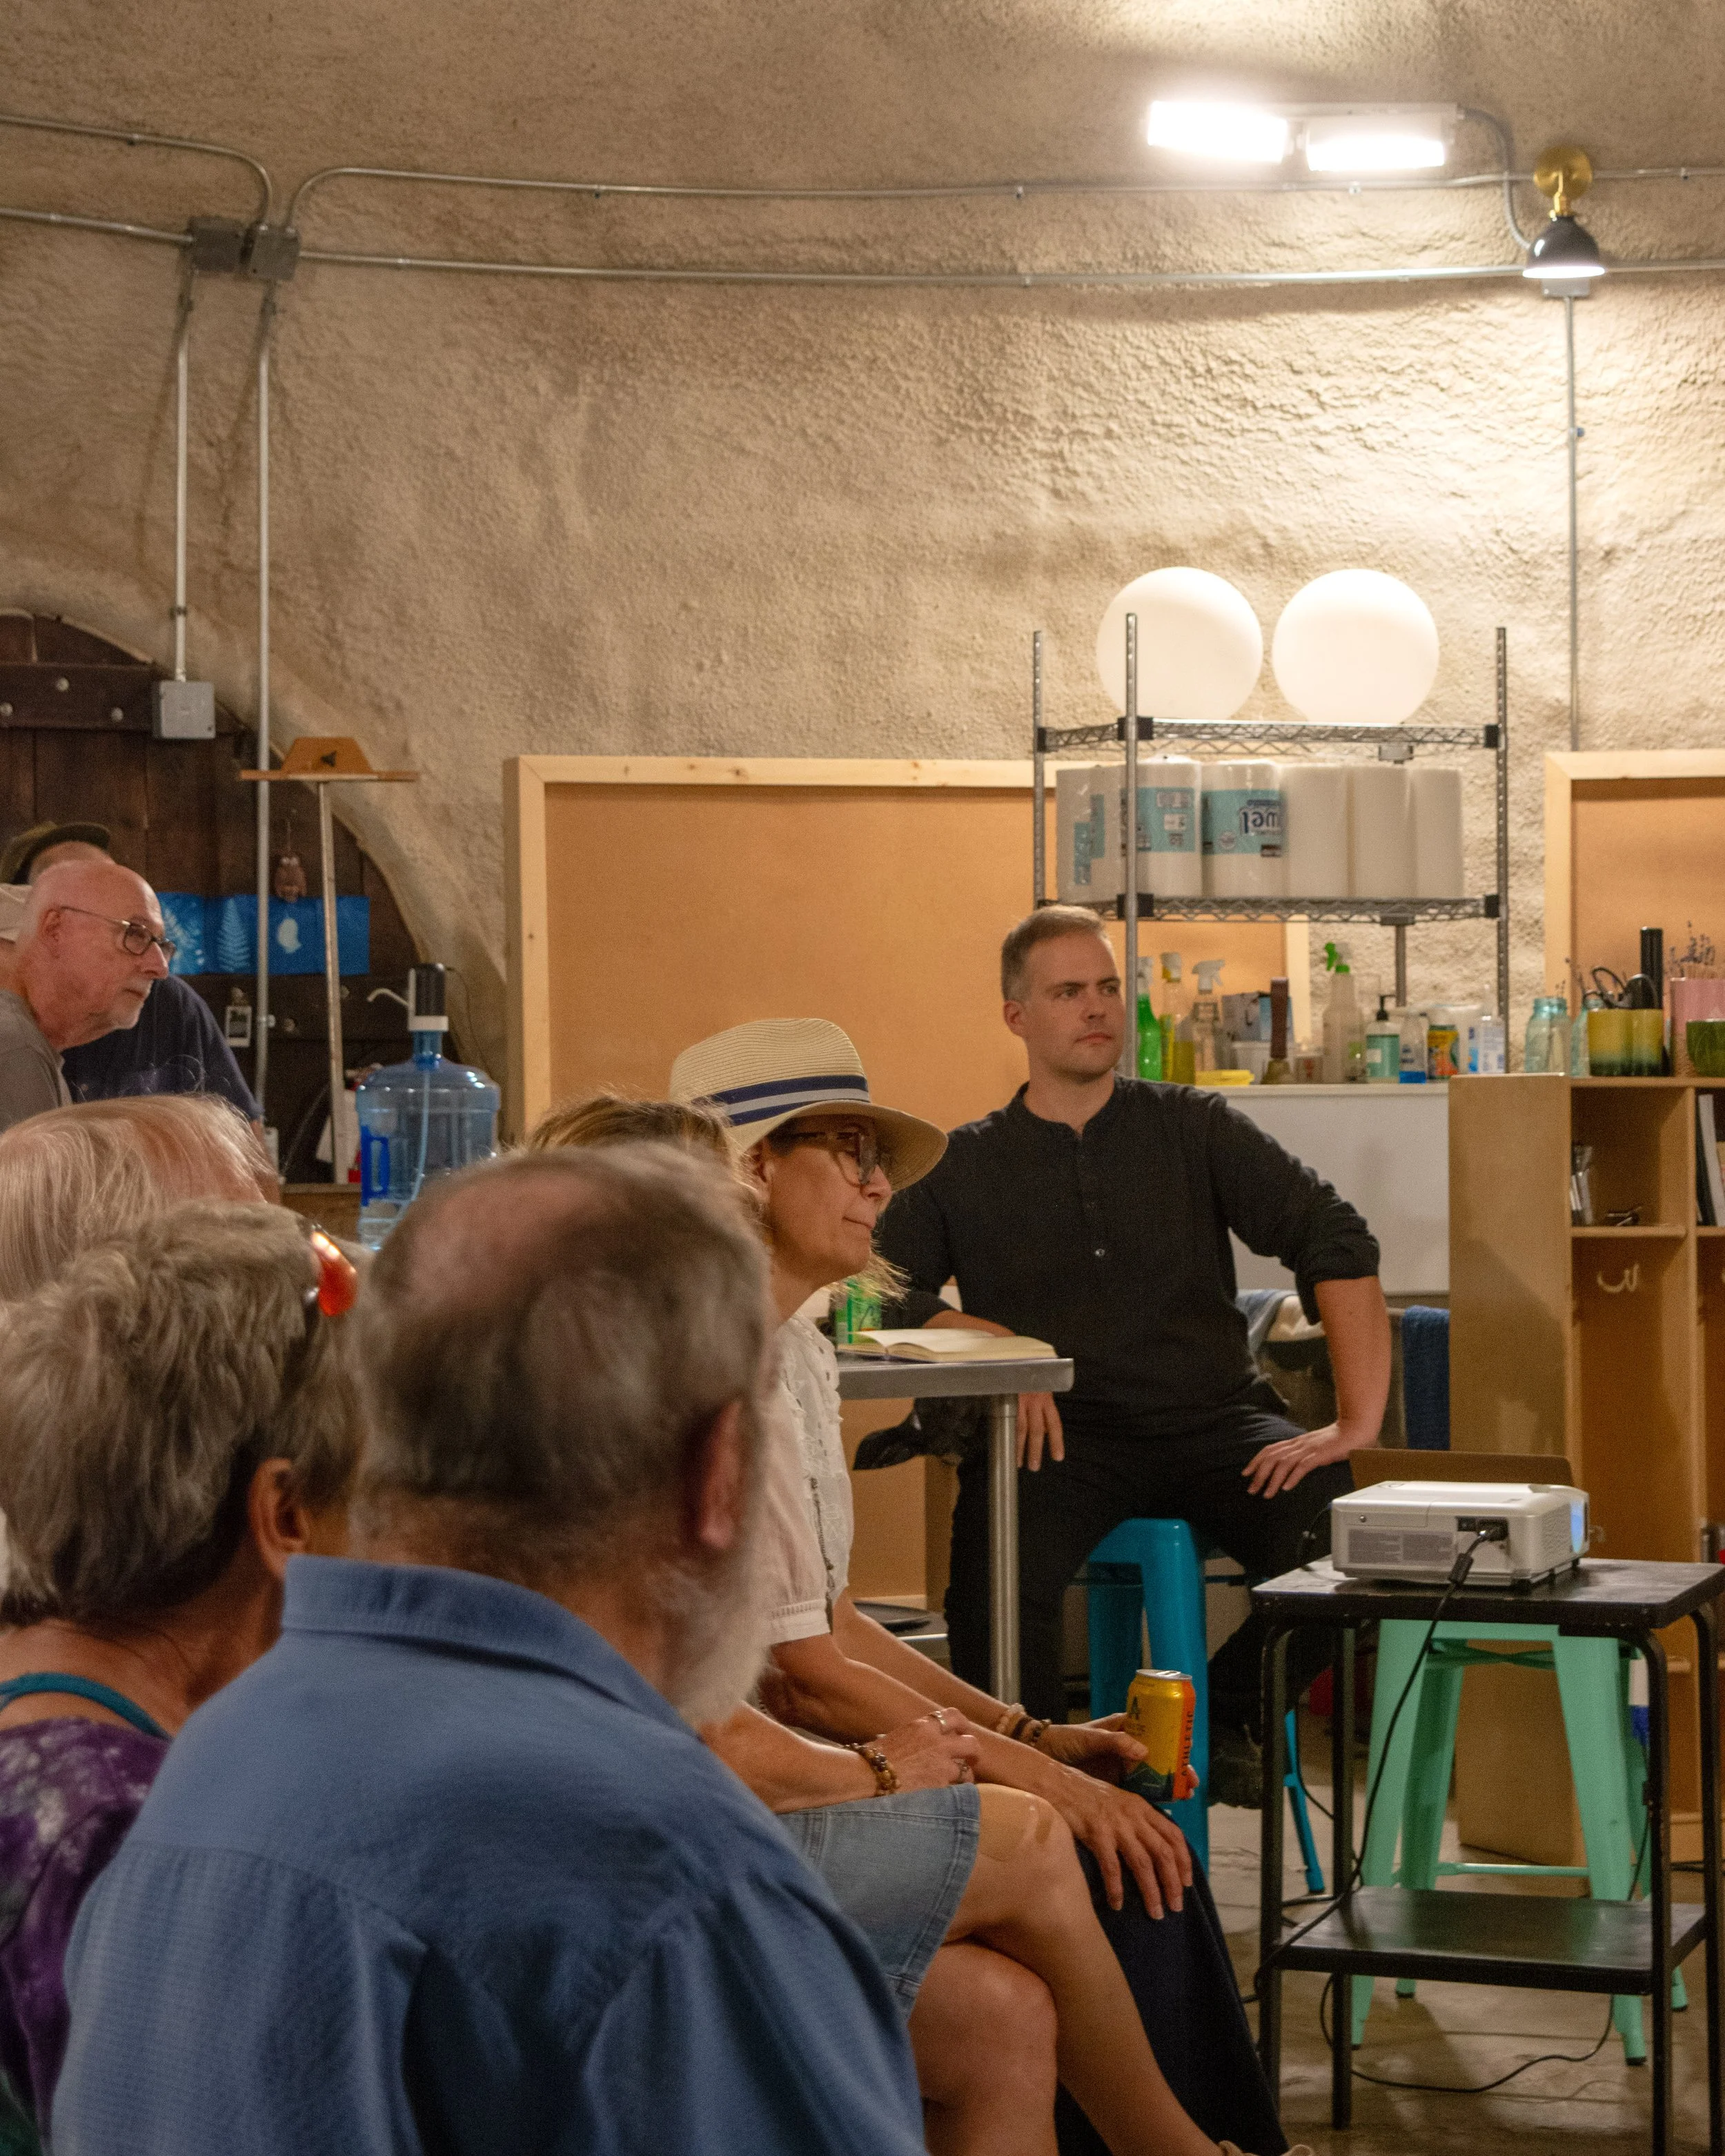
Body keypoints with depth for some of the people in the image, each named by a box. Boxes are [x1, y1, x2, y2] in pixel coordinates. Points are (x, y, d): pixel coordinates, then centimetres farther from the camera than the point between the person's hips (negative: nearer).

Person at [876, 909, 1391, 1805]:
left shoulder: (1194, 1128, 9)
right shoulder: (968, 1167, 11)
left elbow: (1337, 1243, 1)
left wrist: (1356, 1421, -10)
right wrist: (989, 1341, -14)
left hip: (1208, 1419, 1)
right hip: (1062, 1431, -1)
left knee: (1339, 1536, -27)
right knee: (996, 1568, -34)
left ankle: (1221, 1711, 5)